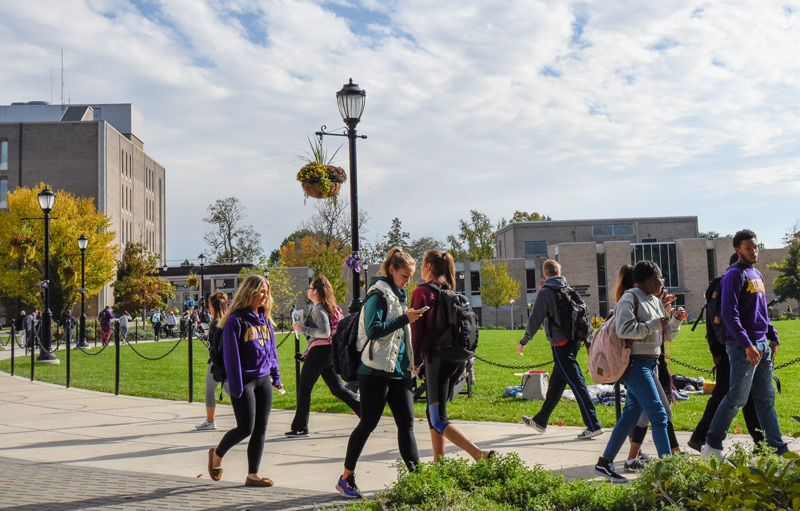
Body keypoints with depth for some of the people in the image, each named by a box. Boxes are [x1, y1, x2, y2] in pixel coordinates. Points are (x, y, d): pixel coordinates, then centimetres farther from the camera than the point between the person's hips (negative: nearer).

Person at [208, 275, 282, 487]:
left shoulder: (265, 319, 12)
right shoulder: (236, 320, -11)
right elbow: (231, 355, -13)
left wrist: (276, 376, 15)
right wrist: (236, 386, -16)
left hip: (263, 380, 7)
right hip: (245, 381, -7)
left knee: (260, 430, 5)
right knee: (245, 428, -5)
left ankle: (253, 474, 12)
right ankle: (217, 454, 23)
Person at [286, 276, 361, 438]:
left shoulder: (318, 309, -12)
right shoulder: (330, 307, 17)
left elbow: (325, 333, -23)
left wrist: (303, 329, -16)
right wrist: (308, 351, 26)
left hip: (319, 352, -9)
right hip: (330, 352, 9)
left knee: (304, 389, 3)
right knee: (338, 389, 9)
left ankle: (300, 428, 10)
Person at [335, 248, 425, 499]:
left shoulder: (397, 295, 17)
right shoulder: (378, 294, -10)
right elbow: (373, 329, -22)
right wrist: (405, 318, -22)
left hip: (398, 371, 8)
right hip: (376, 371, -8)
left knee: (407, 423, 4)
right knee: (368, 424, -1)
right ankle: (346, 478, 12)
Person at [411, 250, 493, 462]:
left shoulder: (422, 291, -6)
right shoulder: (451, 291, 15)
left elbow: (417, 328, -10)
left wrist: (415, 360, -2)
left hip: (437, 358, -8)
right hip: (458, 358, 8)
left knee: (438, 419, -6)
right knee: (433, 411, 19)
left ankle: (480, 454, -20)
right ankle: (438, 462, 21)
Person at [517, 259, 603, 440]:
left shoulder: (545, 292, -8)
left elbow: (535, 320, -9)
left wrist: (523, 342, 1)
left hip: (561, 345, -7)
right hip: (574, 342, 7)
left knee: (576, 383, -8)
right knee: (555, 384, 15)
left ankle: (593, 425, -10)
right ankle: (540, 421, 28)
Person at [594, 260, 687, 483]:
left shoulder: (655, 301, 18)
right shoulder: (629, 299, -10)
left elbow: (667, 334, 21)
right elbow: (624, 330, -22)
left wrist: (675, 320, 3)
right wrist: (654, 324, -19)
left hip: (650, 363, 10)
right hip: (635, 363, -10)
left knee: (631, 415, 10)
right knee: (658, 415, -11)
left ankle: (604, 462, 17)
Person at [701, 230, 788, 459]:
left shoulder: (757, 274, 17)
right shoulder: (734, 275, -10)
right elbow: (729, 315, -17)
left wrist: (772, 336, 15)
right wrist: (747, 345, -21)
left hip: (762, 345, 8)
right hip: (743, 347, -8)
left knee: (767, 398, 11)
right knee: (737, 397, -6)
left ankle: (777, 448, 17)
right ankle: (712, 445, 4)